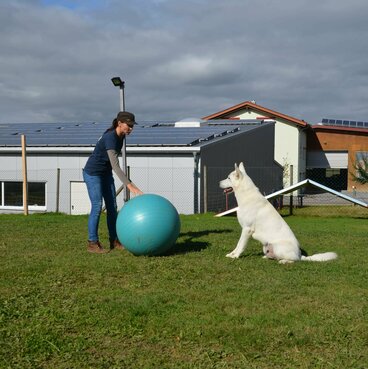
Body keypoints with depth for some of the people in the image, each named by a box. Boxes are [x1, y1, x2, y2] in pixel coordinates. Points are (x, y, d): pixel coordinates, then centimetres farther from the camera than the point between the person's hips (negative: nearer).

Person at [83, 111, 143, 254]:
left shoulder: (121, 136, -3)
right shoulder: (110, 138, -29)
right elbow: (115, 166, -36)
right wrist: (130, 186, -42)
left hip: (106, 173, 8)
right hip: (93, 173, -8)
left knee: (112, 206, 4)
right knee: (97, 206, -11)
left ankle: (114, 241, 11)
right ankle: (92, 243, -3)